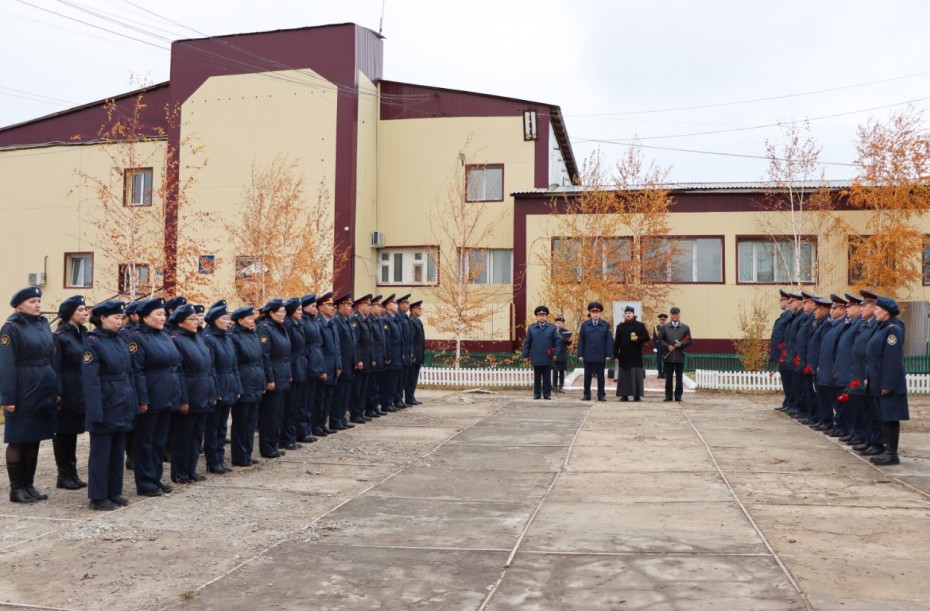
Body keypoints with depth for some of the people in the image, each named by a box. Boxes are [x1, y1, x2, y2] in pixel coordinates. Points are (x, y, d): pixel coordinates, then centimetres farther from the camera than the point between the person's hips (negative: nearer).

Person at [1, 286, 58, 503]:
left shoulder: (43, 324, 10)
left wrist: (55, 390, 10)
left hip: (43, 393, 7)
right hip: (23, 394, -7)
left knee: (34, 440, 12)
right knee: (18, 441, 4)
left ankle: (29, 485, 22)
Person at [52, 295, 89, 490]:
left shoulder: (83, 334, 10)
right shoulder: (59, 336, -11)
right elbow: (55, 367, -15)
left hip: (80, 390, 7)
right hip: (66, 390, -7)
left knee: (73, 430, 13)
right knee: (63, 431, 3)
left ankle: (72, 473, 20)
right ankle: (64, 475, 12)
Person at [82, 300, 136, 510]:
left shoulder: (122, 340, 10)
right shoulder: (93, 342, -11)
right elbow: (90, 381, -16)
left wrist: (133, 404, 9)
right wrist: (96, 412, -21)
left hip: (123, 406, 7)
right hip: (105, 406, -7)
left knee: (118, 451, 14)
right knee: (101, 452, 3)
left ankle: (114, 491, 24)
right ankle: (98, 497, 12)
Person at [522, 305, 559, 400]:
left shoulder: (552, 328, 3)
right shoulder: (531, 328, 6)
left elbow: (557, 341, 0)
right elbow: (526, 342, 6)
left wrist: (555, 353, -7)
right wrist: (526, 355, 0)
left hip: (547, 358, -1)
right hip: (536, 358, 1)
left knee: (547, 377, 6)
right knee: (537, 377, 8)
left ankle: (547, 394, 13)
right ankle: (537, 394, 14)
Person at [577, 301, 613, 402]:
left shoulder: (605, 325, 3)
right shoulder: (584, 325, 4)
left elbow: (609, 341, 1)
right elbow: (581, 341, 3)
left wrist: (608, 354, -6)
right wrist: (580, 354, -2)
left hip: (601, 356, -1)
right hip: (588, 356, 1)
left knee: (600, 376, 6)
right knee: (587, 376, 7)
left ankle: (601, 395, 12)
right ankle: (586, 394, 14)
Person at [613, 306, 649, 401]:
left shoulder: (640, 325, 3)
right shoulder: (620, 326, 6)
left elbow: (647, 337, 4)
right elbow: (616, 342, 4)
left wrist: (638, 338, -15)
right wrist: (616, 355, -1)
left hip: (636, 355, -1)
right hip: (624, 356, 1)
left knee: (637, 375, -1)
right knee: (624, 376, 1)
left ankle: (637, 395, 5)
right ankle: (624, 395, 6)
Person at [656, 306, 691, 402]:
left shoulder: (685, 327, 7)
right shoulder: (664, 327, 7)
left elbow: (689, 341, 6)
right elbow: (660, 340, 5)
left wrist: (681, 344, -12)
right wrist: (668, 346, -10)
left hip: (680, 356, 0)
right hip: (668, 356, 0)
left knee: (679, 378, 3)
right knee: (668, 377, 4)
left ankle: (678, 396, 10)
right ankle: (668, 395, 10)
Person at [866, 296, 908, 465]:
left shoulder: (893, 329, -16)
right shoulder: (882, 328, 13)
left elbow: (893, 359, -20)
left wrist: (887, 384, -21)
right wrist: (872, 379, 16)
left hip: (888, 383, -10)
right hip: (880, 382, 10)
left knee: (890, 418, -3)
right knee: (884, 417, 14)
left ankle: (892, 454, 3)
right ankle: (888, 450, 21)